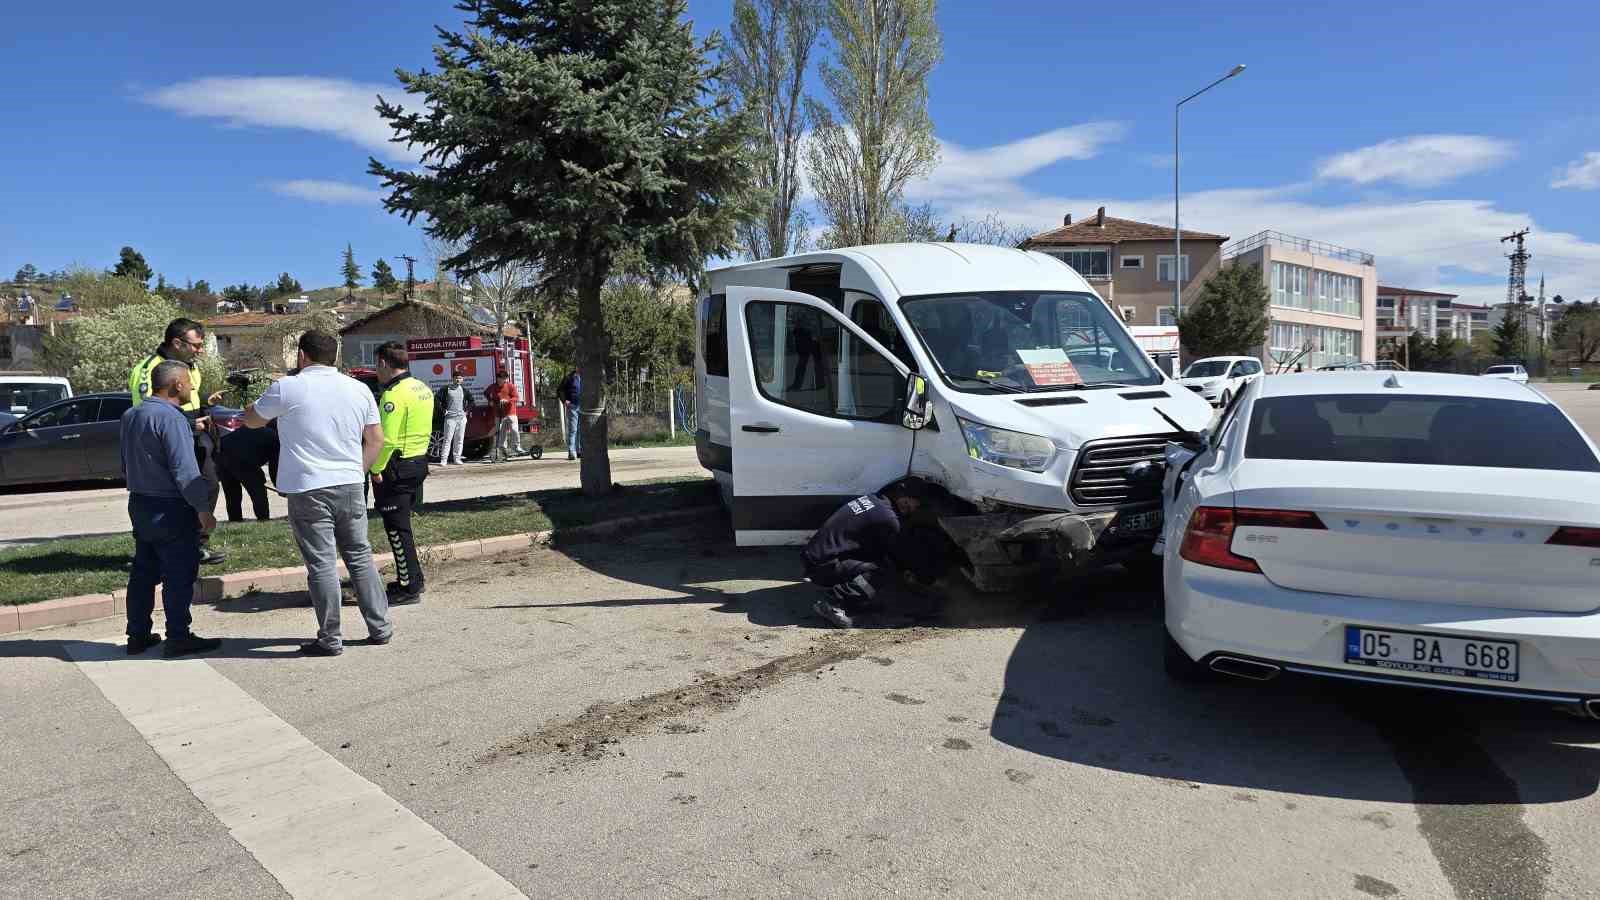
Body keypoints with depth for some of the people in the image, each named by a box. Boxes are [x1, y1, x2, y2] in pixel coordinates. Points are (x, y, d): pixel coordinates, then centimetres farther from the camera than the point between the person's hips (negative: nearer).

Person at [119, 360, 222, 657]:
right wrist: (203, 509, -18)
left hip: (139, 504, 9)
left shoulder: (130, 416, 12)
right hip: (170, 510, -9)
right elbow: (185, 470, -22)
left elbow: (126, 464, 21)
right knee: (179, 576, -2)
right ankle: (178, 638, 1)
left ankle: (138, 635, 21)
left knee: (143, 573, 15)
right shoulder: (170, 418, -18)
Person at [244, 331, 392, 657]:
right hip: (350, 486, 4)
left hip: (308, 489, -4)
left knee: (322, 564, 1)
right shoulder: (359, 389, 6)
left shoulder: (287, 388, -6)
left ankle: (330, 639, 7)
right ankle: (380, 627, 17)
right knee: (360, 557, 13)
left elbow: (251, 420, 11)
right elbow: (376, 440, 10)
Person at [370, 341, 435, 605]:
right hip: (419, 462, 9)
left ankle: (409, 589, 2)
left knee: (397, 529, -2)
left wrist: (376, 469, -15)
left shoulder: (394, 395, -19)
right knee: (403, 525, 20)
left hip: (397, 467, -9)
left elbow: (387, 439, -24)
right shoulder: (423, 388, 11)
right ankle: (412, 579, 28)